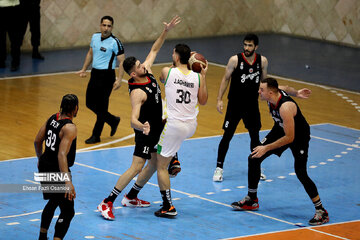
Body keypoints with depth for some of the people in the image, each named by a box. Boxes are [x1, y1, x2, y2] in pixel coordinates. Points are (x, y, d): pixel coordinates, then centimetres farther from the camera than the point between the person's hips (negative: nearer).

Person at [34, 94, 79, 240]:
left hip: (44, 166, 9)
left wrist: (40, 159, 30)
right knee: (68, 211, -2)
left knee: (53, 201, 30)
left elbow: (37, 141, 11)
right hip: (56, 172, -9)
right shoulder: (69, 128, -23)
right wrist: (68, 182, -36)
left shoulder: (53, 118, 1)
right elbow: (62, 155, -31)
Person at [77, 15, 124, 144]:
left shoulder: (115, 42, -15)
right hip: (95, 74, 8)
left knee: (101, 106, -3)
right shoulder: (95, 37, 5)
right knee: (90, 103, 13)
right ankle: (113, 121, 31)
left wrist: (119, 79, -24)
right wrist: (84, 69, 20)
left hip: (106, 76, -8)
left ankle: (96, 136, 9)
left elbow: (122, 61, -15)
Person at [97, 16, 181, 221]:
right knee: (137, 167, -14)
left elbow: (154, 50, 10)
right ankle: (107, 204, -13)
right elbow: (133, 120, -37)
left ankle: (131, 197, 27)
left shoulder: (147, 71, -6)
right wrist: (142, 126, -59)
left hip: (157, 127, 9)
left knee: (155, 163, 17)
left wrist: (166, 31, -2)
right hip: (146, 130, -9)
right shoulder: (138, 92, -30)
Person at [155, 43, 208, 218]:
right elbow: (203, 101, 13)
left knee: (161, 166, 6)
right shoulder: (197, 77, 0)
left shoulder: (167, 71, -8)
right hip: (192, 126, 5)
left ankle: (168, 207, 2)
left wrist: (179, 63, 23)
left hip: (175, 125, -5)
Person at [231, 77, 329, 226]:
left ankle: (321, 211, -5)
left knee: (301, 173, -19)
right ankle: (251, 200, 20)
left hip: (298, 136, -8)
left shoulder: (285, 107, -39)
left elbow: (290, 137, -34)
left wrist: (266, 148, -31)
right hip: (281, 130, 8)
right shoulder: (274, 93, -17)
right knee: (254, 159, 3)